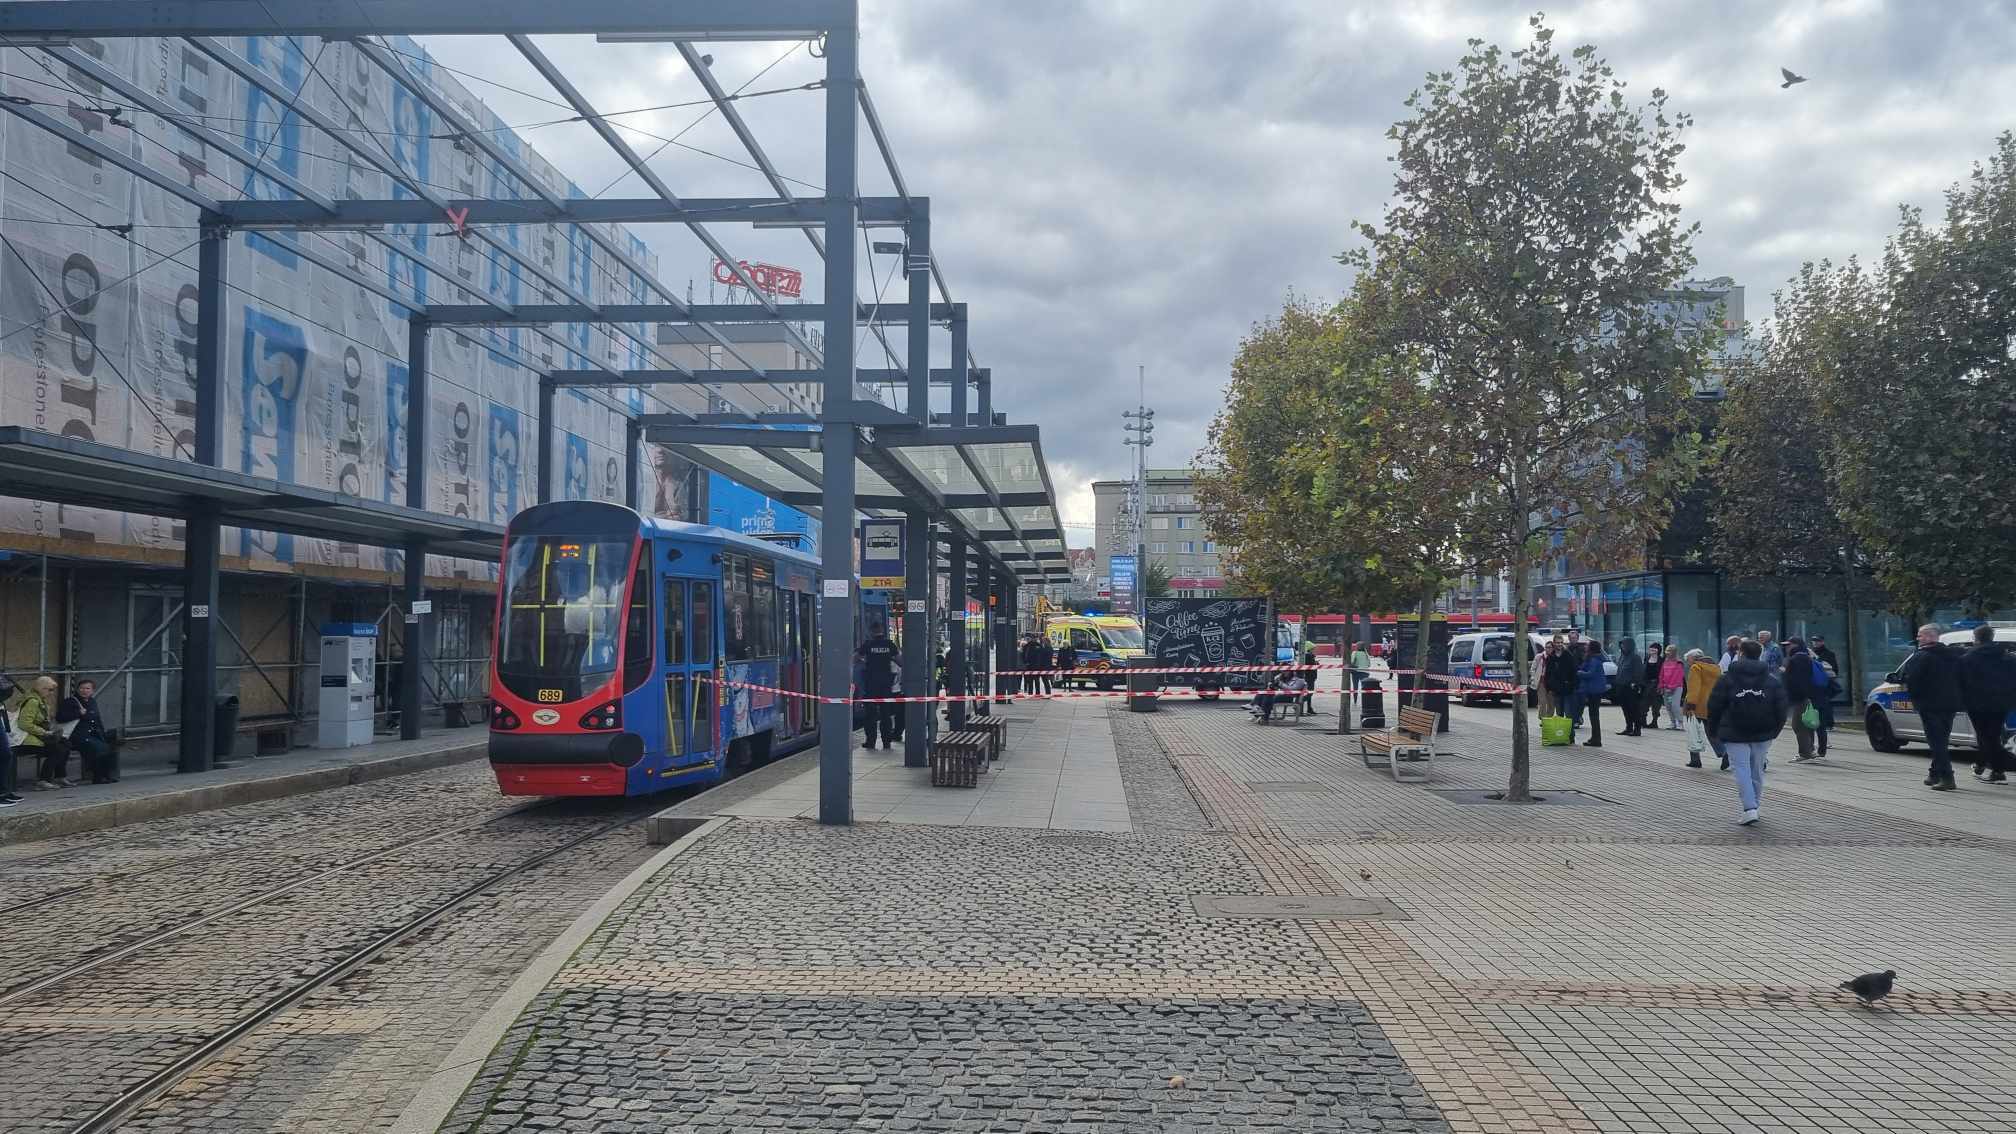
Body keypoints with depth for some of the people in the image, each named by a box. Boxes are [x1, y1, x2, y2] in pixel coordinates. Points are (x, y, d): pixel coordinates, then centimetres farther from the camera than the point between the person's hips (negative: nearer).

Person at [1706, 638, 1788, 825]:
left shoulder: (1727, 679, -5)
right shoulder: (1773, 680, 4)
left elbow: (1714, 707, -4)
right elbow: (1781, 709, 6)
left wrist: (1713, 730, 8)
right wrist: (1775, 730, 16)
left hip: (1735, 734, -3)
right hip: (1762, 734, 3)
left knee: (1742, 769, -3)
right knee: (1757, 770, 15)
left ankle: (1750, 808, -15)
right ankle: (1756, 805, 25)